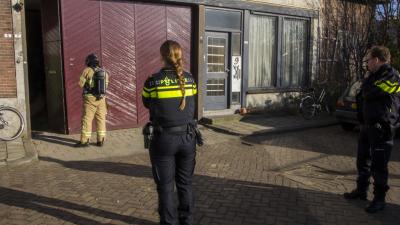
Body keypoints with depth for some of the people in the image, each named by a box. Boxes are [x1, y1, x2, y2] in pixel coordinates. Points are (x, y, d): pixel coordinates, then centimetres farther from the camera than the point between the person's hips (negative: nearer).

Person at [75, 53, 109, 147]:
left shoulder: (87, 70, -7)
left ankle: (85, 140, 3)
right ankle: (100, 140, 14)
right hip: (101, 98, 5)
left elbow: (80, 84, -6)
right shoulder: (104, 72, 7)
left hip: (90, 98, -4)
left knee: (87, 119, 1)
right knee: (101, 119, 10)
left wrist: (87, 85, 13)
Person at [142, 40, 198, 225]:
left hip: (163, 139, -3)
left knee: (165, 186, 10)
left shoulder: (152, 82, -10)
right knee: (185, 183, 18)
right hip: (187, 137, 3)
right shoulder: (189, 79, -2)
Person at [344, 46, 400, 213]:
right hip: (367, 126, 9)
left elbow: (370, 94, -29)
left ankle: (379, 199, 14)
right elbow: (363, 98, 12)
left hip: (381, 129, -9)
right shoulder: (373, 77, 14)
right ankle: (361, 190, 33)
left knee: (379, 165, 0)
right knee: (363, 161, 18)